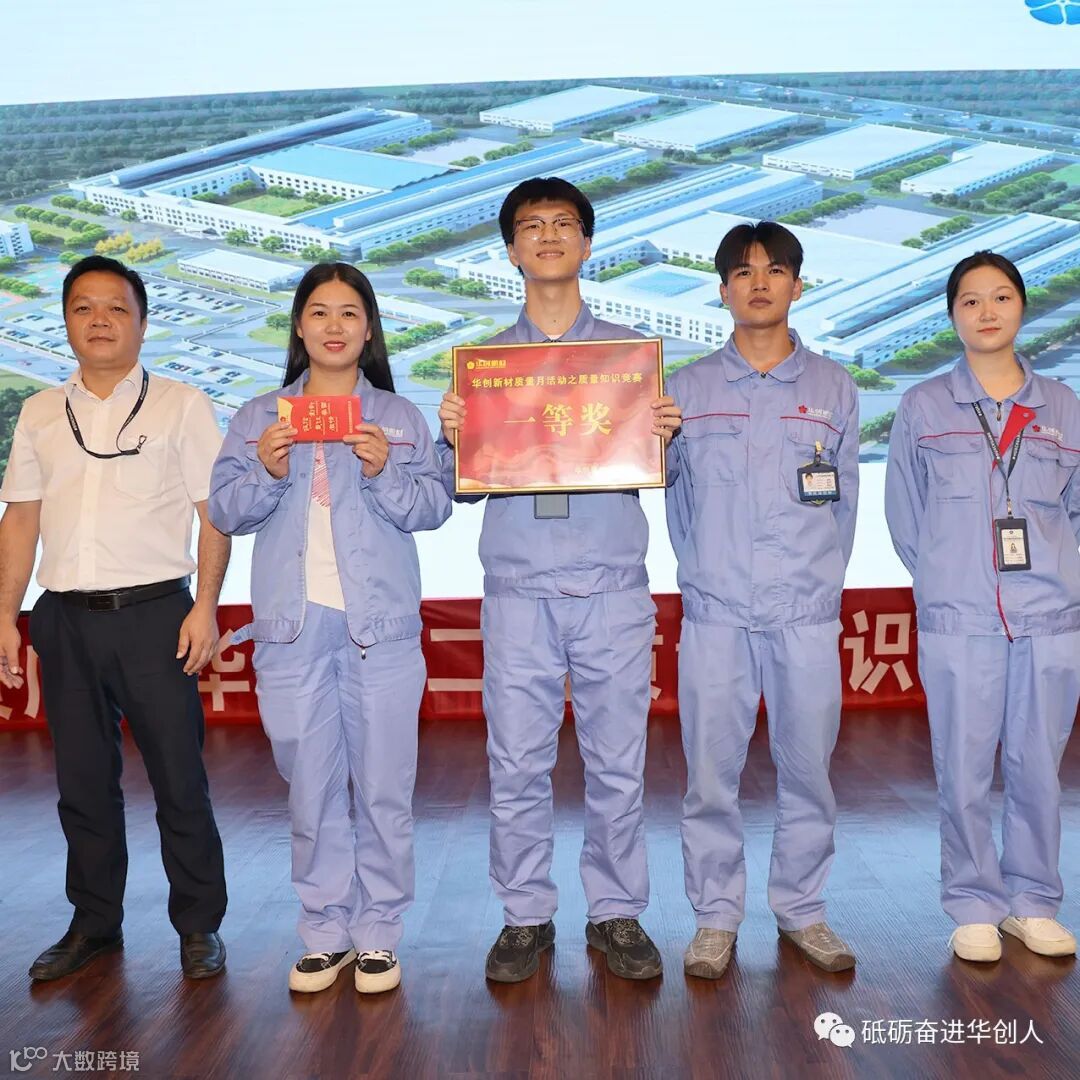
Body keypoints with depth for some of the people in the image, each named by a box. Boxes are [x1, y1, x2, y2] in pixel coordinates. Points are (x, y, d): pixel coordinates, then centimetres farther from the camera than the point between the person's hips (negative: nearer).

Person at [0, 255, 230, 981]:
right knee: (83, 781, 12)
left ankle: (199, 927, 15)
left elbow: (214, 511, -1)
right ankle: (94, 924, 26)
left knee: (179, 778, 1)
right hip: (65, 619, 4)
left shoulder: (182, 405, 3)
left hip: (154, 613, -4)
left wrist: (206, 605, -10)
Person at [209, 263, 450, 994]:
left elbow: (434, 505, -1)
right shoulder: (258, 418, 13)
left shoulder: (400, 416, 9)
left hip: (380, 626, -1)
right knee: (312, 788, 7)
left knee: (383, 788, 2)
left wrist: (385, 473, -17)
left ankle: (378, 933, 15)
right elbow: (225, 510, 4)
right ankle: (326, 933, 20)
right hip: (293, 625, 1)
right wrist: (266, 472, -13)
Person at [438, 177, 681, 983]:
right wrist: (449, 438, -9)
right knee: (517, 764, 3)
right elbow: (459, 485, 11)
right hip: (519, 590, 1)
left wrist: (668, 433, -11)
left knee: (617, 763, 5)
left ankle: (617, 913, 20)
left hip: (614, 590, 0)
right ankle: (526, 917, 18)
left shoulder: (628, 348, 10)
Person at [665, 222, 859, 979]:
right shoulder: (689, 388, 7)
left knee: (808, 766, 7)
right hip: (716, 612, 0)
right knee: (711, 771, 3)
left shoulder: (833, 387, 9)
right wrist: (700, 577, 0)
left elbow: (845, 498, 8)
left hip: (808, 612, 1)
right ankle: (716, 916, 17)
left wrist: (823, 581, 2)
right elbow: (676, 495, 7)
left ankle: (802, 909, 24)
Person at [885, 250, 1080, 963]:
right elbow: (905, 514, 7)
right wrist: (945, 583, 4)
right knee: (965, 772, 3)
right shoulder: (924, 406, 5)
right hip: (958, 623, -1)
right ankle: (975, 906, 20)